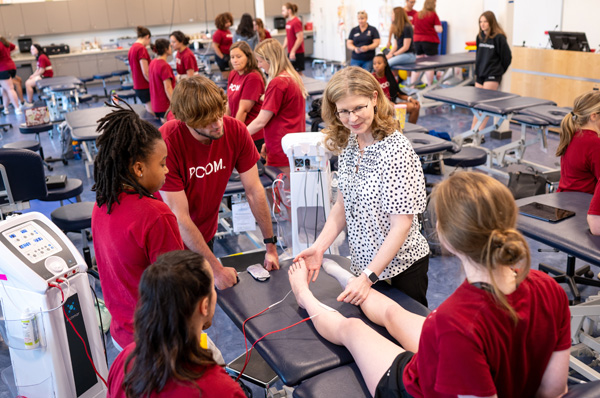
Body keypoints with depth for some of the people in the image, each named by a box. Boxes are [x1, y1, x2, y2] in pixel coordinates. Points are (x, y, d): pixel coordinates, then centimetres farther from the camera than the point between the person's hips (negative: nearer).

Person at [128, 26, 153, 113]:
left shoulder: (132, 48, 12)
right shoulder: (141, 48, -16)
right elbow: (145, 73, -19)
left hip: (137, 87, 9)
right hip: (145, 87, -9)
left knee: (149, 112, 14)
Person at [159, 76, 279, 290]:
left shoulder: (236, 131, -18)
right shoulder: (166, 142, -31)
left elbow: (254, 190, -9)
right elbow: (179, 217, -28)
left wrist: (270, 245, -9)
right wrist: (217, 268, -25)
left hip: (205, 235, 4)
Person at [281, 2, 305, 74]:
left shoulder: (296, 22, -15)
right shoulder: (288, 22, 12)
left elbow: (300, 38, -20)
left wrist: (293, 51, -22)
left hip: (297, 52, -8)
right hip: (290, 52, 8)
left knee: (298, 72, -3)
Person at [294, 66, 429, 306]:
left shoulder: (396, 151, -23)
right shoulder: (347, 143, -1)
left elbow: (401, 225, -23)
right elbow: (343, 204, 5)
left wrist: (368, 277, -24)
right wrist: (319, 246, -8)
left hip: (402, 265, -6)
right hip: (364, 262, 6)